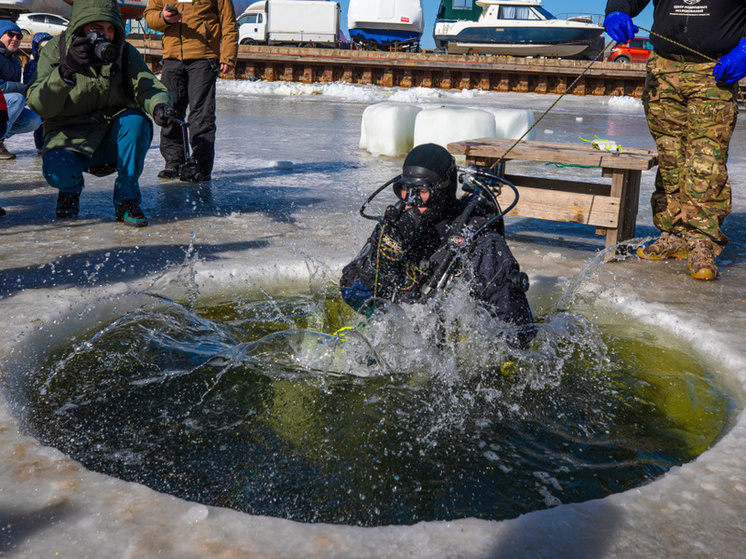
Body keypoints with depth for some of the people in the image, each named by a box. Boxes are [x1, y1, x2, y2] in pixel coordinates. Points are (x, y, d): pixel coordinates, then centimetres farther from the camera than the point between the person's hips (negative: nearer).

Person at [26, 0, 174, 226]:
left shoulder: (125, 52, -3)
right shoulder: (56, 50, -8)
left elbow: (150, 87, -15)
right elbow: (39, 106, -19)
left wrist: (159, 106, -40)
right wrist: (67, 71, -35)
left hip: (113, 140, 1)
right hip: (69, 138, -1)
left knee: (136, 120, -30)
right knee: (55, 169, -32)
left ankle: (127, 200, -14)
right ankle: (71, 189, 9)